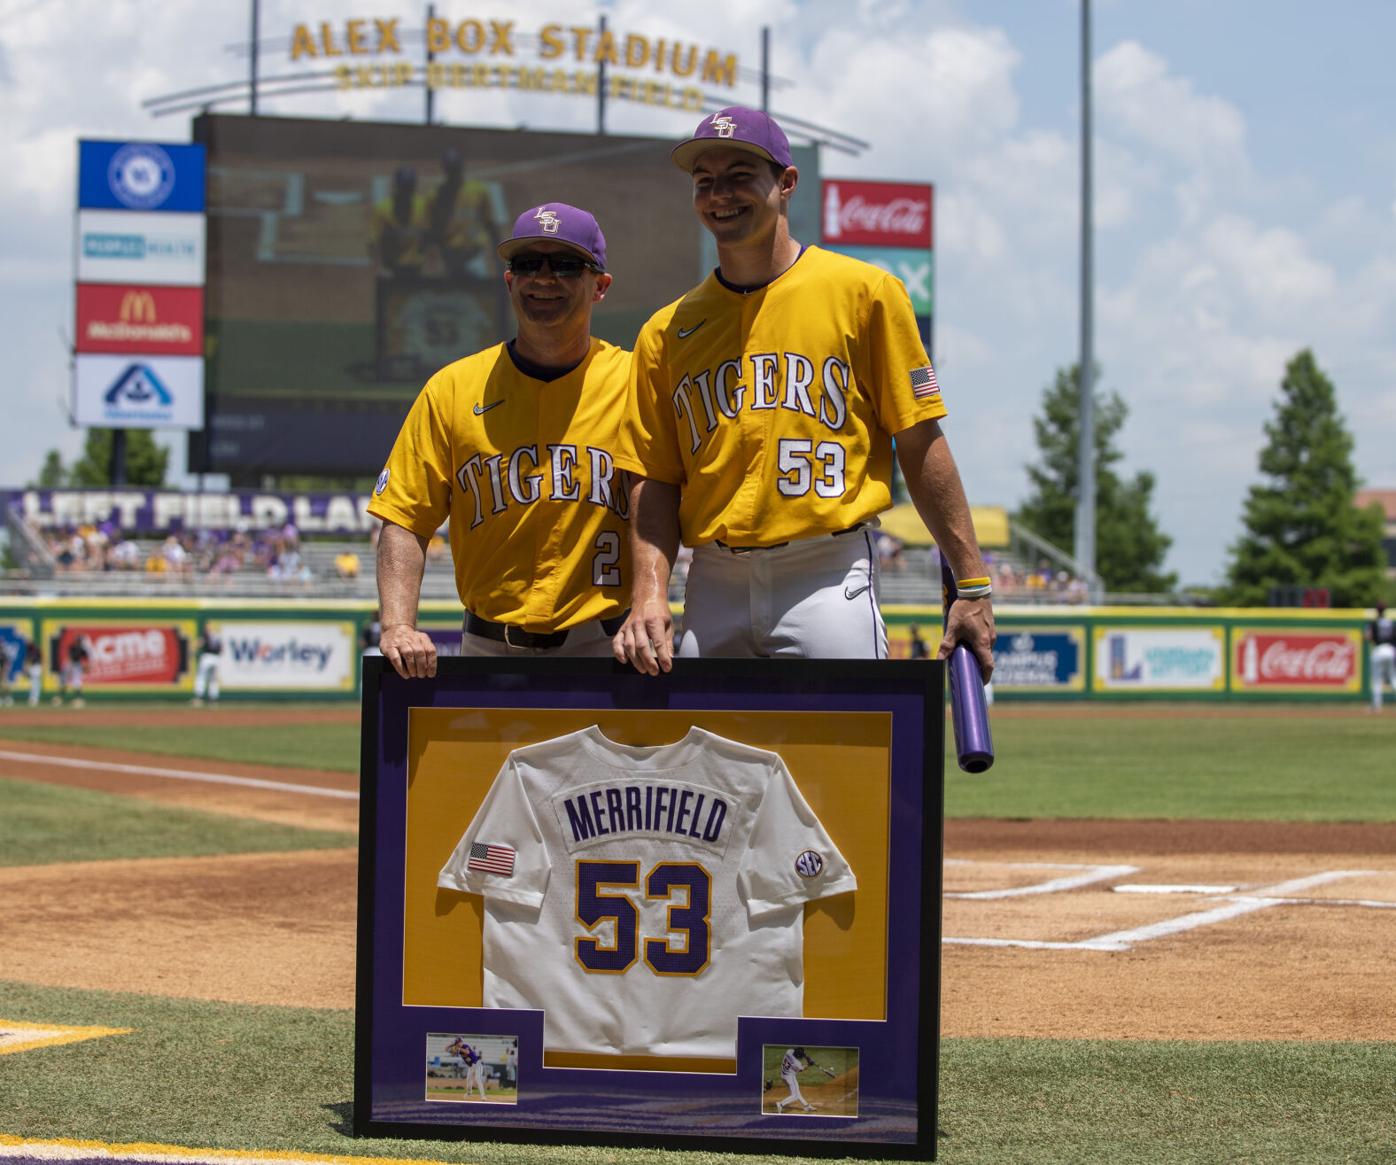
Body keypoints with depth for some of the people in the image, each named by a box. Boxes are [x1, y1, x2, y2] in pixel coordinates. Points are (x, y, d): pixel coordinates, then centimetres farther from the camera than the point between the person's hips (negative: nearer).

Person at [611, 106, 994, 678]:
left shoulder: (864, 293, 4)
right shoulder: (666, 332, 12)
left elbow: (920, 445, 1)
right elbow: (655, 481, 10)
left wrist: (972, 586, -2)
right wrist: (649, 595, -6)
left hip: (830, 577, -3)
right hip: (711, 585, 3)